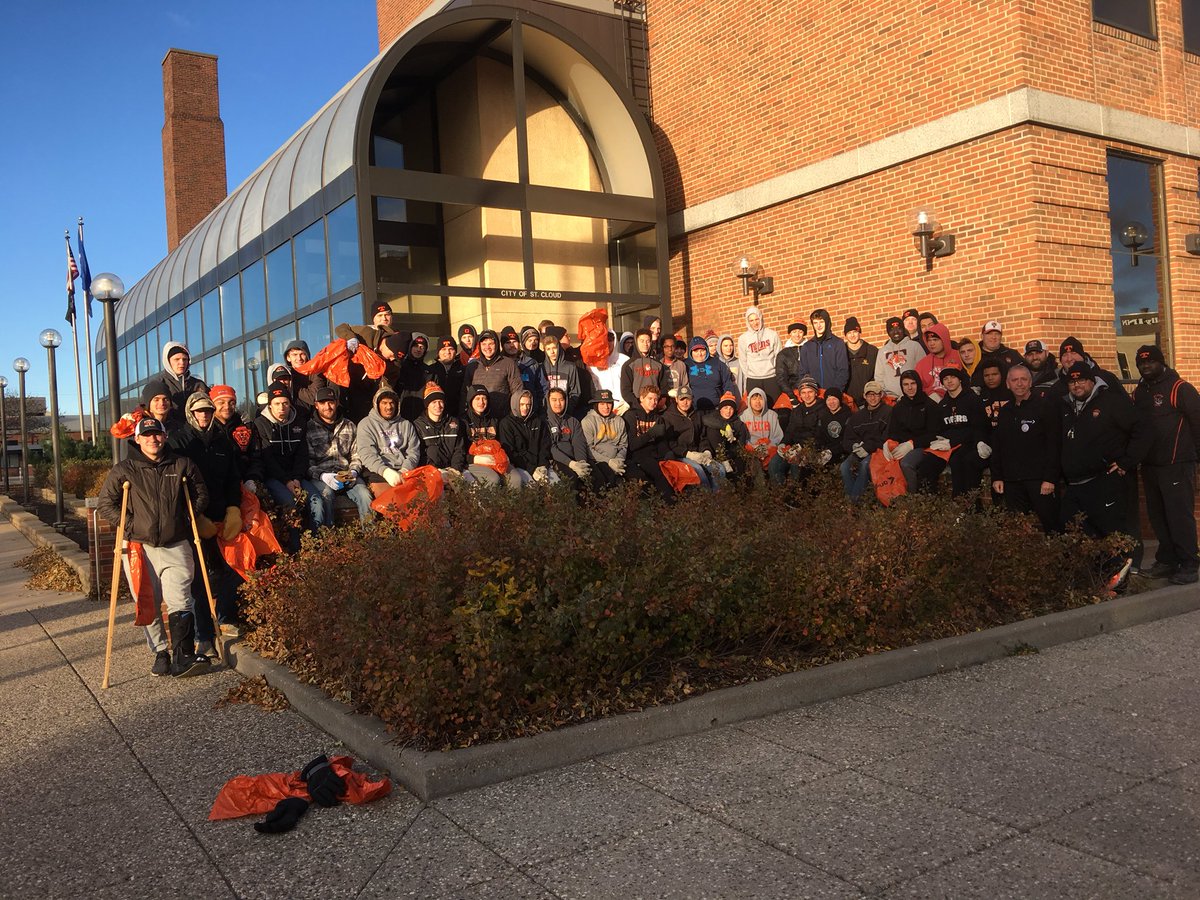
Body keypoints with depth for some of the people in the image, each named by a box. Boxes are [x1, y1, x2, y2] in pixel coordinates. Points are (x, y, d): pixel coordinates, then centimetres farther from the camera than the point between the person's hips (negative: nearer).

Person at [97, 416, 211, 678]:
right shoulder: (124, 470, 0)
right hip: (139, 547, 0)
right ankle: (160, 653, 18)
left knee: (180, 601, -10)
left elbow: (201, 495, 17)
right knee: (149, 605, 5)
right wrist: (128, 524, -3)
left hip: (175, 547, 0)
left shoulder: (182, 465, 4)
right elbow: (106, 503, 6)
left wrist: (187, 521, 7)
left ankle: (183, 657, -10)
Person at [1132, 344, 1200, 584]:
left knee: (1180, 515, -6)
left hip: (1176, 465, -7)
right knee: (1158, 516, 12)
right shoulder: (1139, 392, 14)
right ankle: (1166, 560, 22)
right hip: (1149, 465, 7)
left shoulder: (1179, 388, -8)